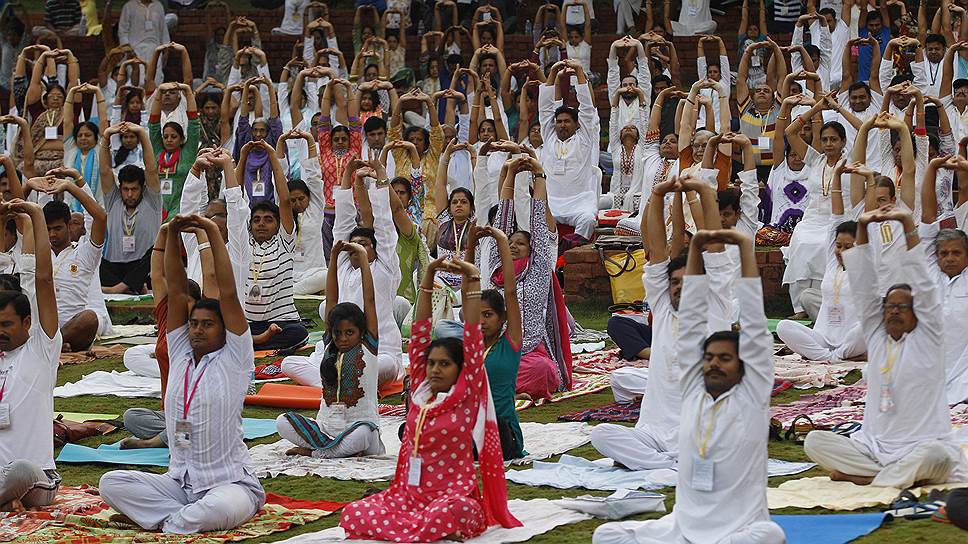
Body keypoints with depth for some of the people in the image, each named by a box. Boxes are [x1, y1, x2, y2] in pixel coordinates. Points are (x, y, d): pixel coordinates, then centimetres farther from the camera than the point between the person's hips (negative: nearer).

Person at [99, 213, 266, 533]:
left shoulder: (234, 360, -2)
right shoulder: (181, 355, 11)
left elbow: (228, 293, -10)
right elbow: (176, 290, 5)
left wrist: (213, 233, -12)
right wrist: (172, 235, -3)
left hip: (229, 483, -5)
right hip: (178, 481, 5)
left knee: (225, 507, -40)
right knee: (111, 483, -15)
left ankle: (168, 524, -14)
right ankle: (189, 517, -20)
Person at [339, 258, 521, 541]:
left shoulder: (466, 397, -1)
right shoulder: (420, 390, 9)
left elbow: (473, 336, -7)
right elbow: (420, 332, 7)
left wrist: (472, 281, -10)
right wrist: (428, 277, 3)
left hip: (454, 497, -5)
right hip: (408, 495, 5)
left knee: (454, 511, -41)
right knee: (352, 515, -20)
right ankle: (439, 528, -12)